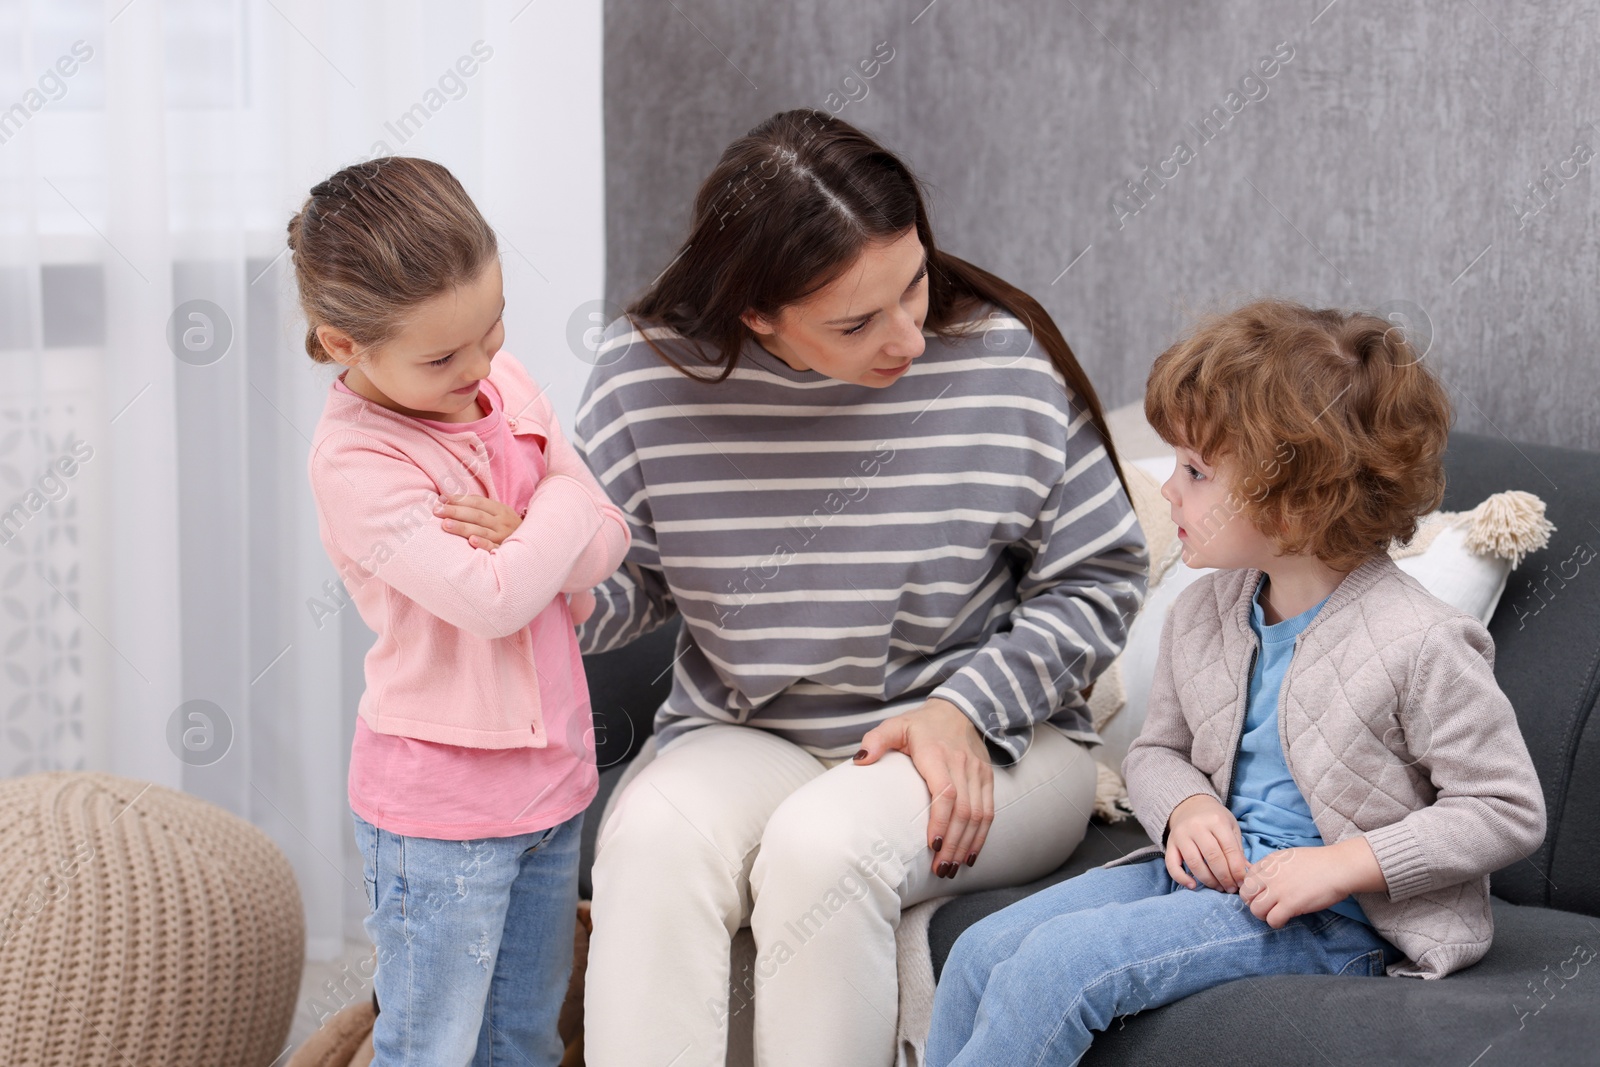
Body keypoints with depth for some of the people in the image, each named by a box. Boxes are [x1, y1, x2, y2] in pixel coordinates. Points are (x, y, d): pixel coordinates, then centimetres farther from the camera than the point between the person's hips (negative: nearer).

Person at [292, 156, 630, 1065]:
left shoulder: (505, 382, 2)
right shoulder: (355, 459, -20)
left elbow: (606, 544, 3)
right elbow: (490, 600, -27)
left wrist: (517, 536, -17)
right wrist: (562, 508, -11)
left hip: (552, 772, 7)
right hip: (440, 801, -7)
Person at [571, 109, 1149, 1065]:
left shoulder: (1006, 360, -11)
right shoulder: (650, 373, -7)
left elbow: (1098, 580, -2)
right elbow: (626, 582, 3)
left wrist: (967, 708, -14)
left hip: (987, 743, -2)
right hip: (742, 738, 2)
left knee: (824, 844, -33)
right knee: (650, 840, -31)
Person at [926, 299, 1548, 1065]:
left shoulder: (1421, 646, -16)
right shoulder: (1201, 614, 6)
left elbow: (1508, 810, -12)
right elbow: (1156, 749, 20)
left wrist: (1346, 864, -20)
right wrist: (1186, 807, -5)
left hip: (1329, 919, -7)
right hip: (1206, 871, 8)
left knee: (1059, 963, -23)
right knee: (982, 951, -8)